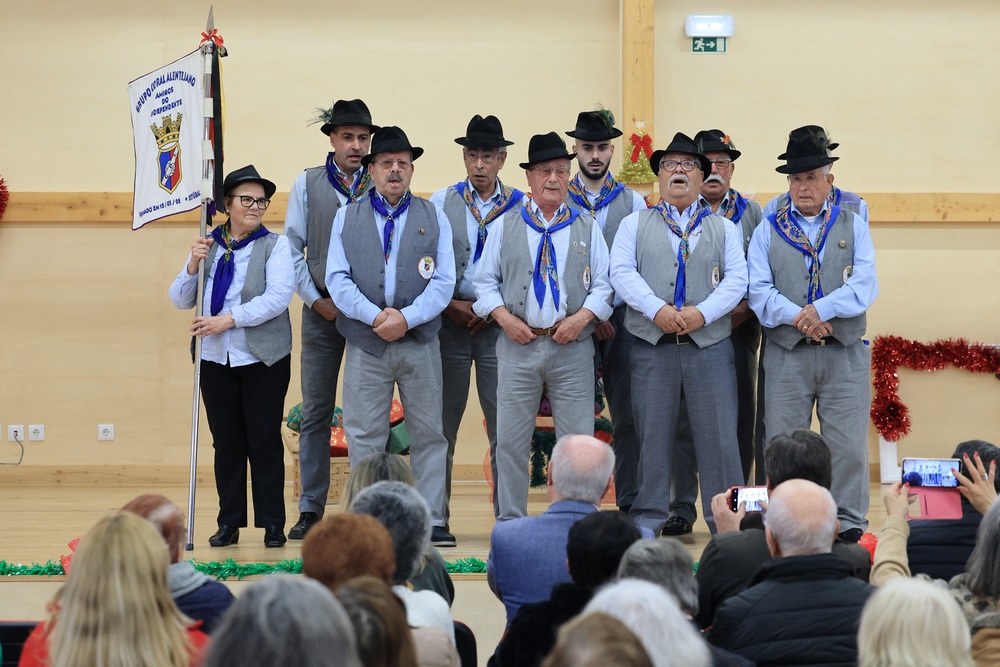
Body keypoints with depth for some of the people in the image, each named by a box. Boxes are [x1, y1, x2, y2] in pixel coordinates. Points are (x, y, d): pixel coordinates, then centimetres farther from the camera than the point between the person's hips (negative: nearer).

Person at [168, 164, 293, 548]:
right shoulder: (208, 246, 10)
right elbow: (180, 300, 9)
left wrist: (228, 320, -19)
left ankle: (272, 525, 4)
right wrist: (193, 265, -9)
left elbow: (277, 298, -14)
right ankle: (229, 523, 13)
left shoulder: (275, 246, -1)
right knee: (226, 442, 7)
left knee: (264, 442, -2)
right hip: (216, 359, 3)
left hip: (263, 358, -3)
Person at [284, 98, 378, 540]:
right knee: (316, 413, 2)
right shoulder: (307, 184, 7)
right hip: (321, 313, 1)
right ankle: (311, 510, 6)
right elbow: (293, 249, 6)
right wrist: (317, 300, -2)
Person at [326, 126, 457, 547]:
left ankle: (433, 522, 6)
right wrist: (375, 316, -14)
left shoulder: (433, 218, 9)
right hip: (365, 345, 0)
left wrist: (406, 318, -15)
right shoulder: (347, 217, 10)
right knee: (364, 437, 0)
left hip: (420, 342, 0)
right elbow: (337, 279, 1)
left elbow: (444, 282, 0)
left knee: (429, 433, 1)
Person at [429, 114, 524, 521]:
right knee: (441, 424, 2)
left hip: (499, 323, 0)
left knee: (504, 426, 0)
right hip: (448, 320, 0)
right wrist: (450, 305, -6)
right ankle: (435, 516, 8)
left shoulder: (521, 207, 5)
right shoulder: (441, 203, 7)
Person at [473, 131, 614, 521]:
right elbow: (485, 281, 10)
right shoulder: (506, 226, 10)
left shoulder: (587, 228, 11)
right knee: (510, 441, 0)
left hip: (572, 347, 0)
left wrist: (581, 318, -9)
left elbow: (604, 284, 7)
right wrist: (504, 317, -6)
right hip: (518, 344, 0)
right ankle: (510, 521, 8)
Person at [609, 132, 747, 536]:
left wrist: (702, 312, -13)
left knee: (719, 435, -3)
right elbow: (622, 272, 0)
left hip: (709, 346, 0)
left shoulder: (723, 228, 15)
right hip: (652, 347, 0)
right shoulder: (635, 224, 13)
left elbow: (736, 280, 4)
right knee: (653, 436, 2)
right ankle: (648, 520, 9)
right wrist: (657, 309, -16)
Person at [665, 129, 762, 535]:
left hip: (740, 329, 2)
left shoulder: (752, 213, 13)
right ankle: (682, 507, 2)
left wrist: (746, 308, -8)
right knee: (684, 420, -3)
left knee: (739, 419, 2)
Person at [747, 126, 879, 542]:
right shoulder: (768, 231, 12)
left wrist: (819, 310, -16)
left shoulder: (853, 226, 11)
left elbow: (864, 286, -3)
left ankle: (848, 524, 7)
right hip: (786, 353, 0)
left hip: (845, 353, 0)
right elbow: (759, 289, 0)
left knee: (847, 444, -2)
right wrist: (795, 317, -17)